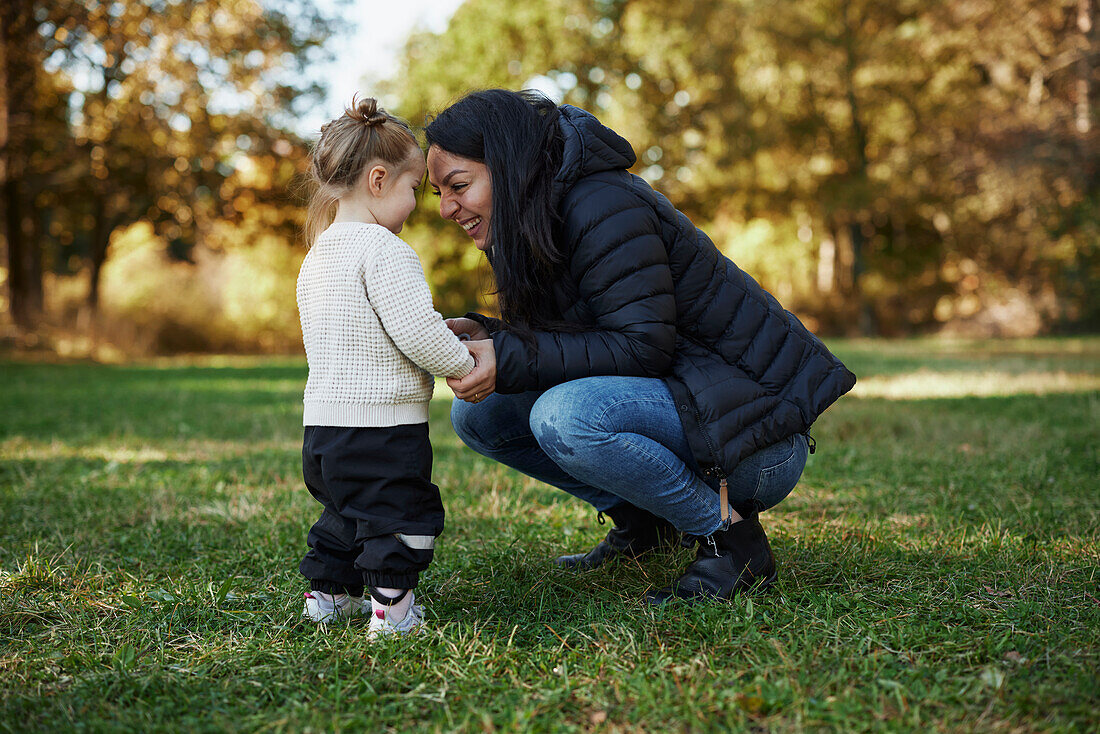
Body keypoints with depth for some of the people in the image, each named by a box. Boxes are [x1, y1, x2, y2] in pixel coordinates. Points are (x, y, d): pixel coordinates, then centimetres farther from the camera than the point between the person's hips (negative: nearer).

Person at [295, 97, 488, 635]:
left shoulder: (317, 257, 14)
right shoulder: (383, 249, -16)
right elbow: (416, 329, -22)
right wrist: (463, 364, -6)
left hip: (322, 425, 9)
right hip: (382, 428, -9)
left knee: (345, 514, 23)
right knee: (398, 513, 3)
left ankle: (329, 594, 31)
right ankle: (393, 609, 5)